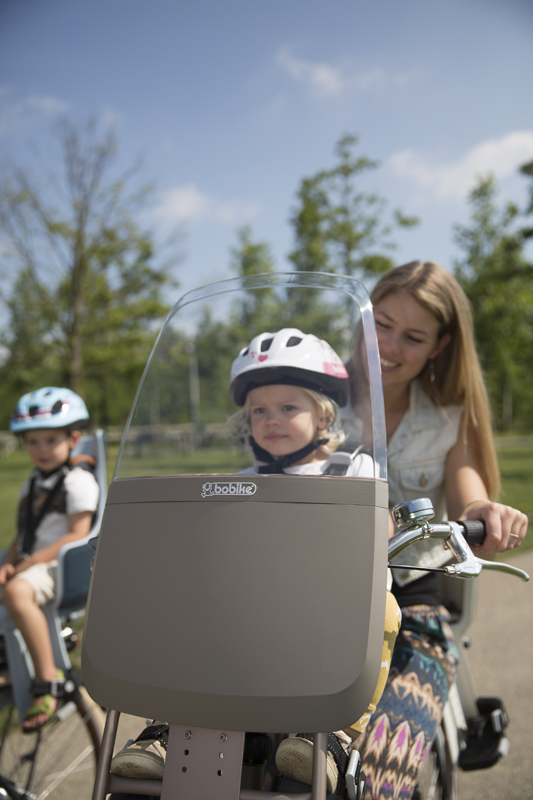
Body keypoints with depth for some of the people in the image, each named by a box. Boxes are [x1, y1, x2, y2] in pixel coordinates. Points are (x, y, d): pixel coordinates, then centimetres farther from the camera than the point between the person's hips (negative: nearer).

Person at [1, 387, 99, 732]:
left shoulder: (79, 481, -5)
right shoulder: (31, 485, 21)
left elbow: (77, 536, -14)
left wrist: (28, 564, -17)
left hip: (60, 566, -9)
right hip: (29, 566, 9)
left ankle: (48, 681, -30)